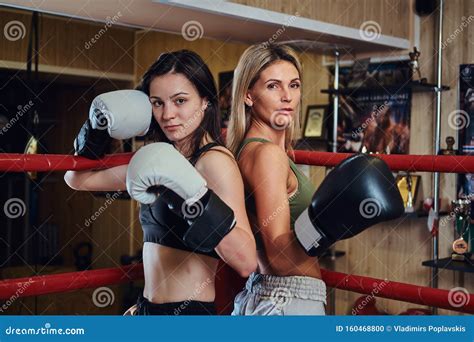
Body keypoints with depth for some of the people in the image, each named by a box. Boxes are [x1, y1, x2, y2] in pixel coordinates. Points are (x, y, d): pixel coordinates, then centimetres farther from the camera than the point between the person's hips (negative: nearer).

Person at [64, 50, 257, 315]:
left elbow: (247, 262, -24)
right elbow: (78, 180, 17)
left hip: (189, 310, -7)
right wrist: (97, 131, 3)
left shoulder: (215, 160, -14)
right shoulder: (164, 160, 9)